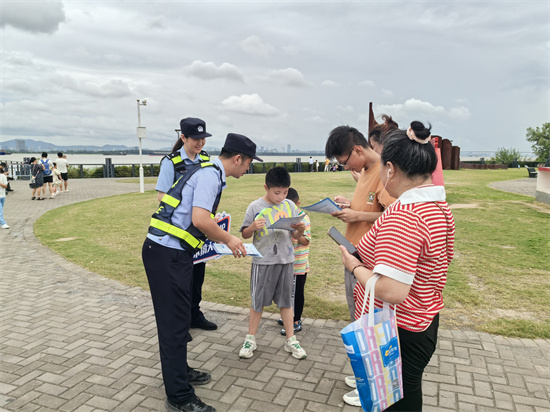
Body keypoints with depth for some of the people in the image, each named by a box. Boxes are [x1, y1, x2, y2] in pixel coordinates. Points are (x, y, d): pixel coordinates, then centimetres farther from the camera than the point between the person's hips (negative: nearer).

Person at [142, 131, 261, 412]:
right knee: (174, 322, -1)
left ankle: (179, 372, 39)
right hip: (168, 254, -10)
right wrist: (228, 239, -9)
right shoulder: (211, 174, -14)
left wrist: (227, 239, 20)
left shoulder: (208, 171, 17)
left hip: (171, 253, 10)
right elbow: (200, 220, -25)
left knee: (178, 318, 21)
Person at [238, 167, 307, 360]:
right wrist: (253, 227, -21)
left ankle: (290, 340, 26)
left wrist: (301, 229, -14)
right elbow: (245, 234, -1)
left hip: (286, 260, 3)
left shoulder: (290, 206, 2)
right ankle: (250, 339, 26)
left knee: (285, 300, 13)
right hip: (262, 261, -2)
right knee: (257, 301, 9)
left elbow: (296, 236, 8)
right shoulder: (255, 207, -7)